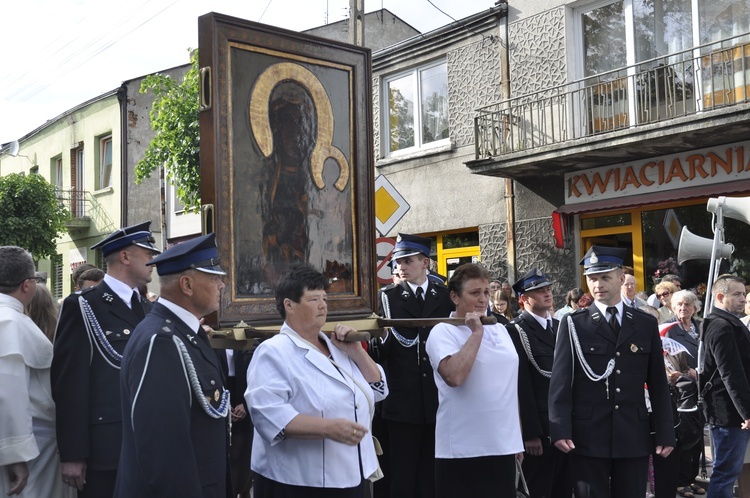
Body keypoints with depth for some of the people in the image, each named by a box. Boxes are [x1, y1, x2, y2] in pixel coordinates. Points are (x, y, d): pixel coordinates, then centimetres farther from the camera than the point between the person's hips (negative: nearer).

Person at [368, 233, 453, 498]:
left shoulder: (447, 297, 6)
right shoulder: (389, 297, 2)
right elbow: (379, 353, -4)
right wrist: (379, 339, -26)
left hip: (440, 401, 1)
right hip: (403, 403, -1)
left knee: (434, 475, 11)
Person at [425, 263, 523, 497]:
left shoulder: (500, 330, 11)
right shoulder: (442, 332, -8)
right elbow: (454, 376, -26)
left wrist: (518, 436, 17)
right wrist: (476, 332, -18)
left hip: (503, 446, 6)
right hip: (462, 451, -5)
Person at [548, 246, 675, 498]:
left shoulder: (646, 324, 9)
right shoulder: (573, 325, 0)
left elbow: (658, 383, 9)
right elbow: (560, 382, -5)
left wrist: (665, 432, 5)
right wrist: (561, 429, -14)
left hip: (634, 436, 3)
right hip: (588, 437, -2)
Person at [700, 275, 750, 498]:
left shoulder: (728, 323, 17)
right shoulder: (722, 327, -17)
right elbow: (732, 375, -23)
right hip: (730, 412, -10)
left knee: (727, 471, 15)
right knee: (726, 472, -4)